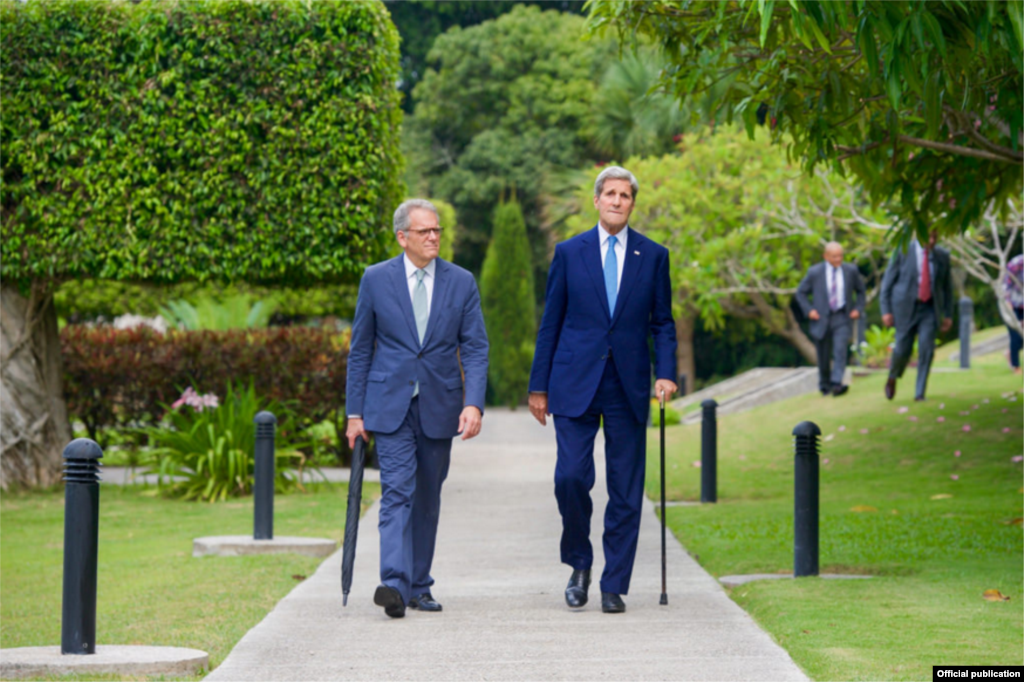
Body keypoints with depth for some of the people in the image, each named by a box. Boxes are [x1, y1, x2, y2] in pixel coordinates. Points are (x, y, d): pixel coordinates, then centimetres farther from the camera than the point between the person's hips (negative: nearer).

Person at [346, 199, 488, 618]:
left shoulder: (461, 282, 3)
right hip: (390, 405, -2)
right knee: (397, 491, -15)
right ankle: (394, 584, -24)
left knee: (428, 498, 9)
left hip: (439, 407, 2)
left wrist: (473, 404, -14)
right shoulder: (376, 280, 0)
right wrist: (355, 412, 2)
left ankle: (418, 585, 19)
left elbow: (475, 348, 1)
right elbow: (360, 349, 5)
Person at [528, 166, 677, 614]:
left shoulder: (653, 256, 8)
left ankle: (614, 586, 8)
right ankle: (579, 564, 13)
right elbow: (550, 323, 8)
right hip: (575, 384, -1)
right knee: (571, 476, -11)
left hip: (628, 387, 1)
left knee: (626, 491, 0)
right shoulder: (569, 253, 6)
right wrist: (538, 386, 5)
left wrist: (665, 373, -6)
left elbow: (662, 322, 10)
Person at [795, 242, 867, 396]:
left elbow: (860, 291, 15)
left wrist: (858, 309, 0)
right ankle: (824, 385, 25)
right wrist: (809, 310, -7)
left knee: (840, 349, -20)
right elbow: (801, 292, 5)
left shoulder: (851, 270, 1)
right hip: (821, 319, 0)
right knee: (823, 355, 6)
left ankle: (836, 384, -27)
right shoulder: (815, 272, -4)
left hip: (842, 319, 0)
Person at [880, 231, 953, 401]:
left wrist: (948, 315, 10)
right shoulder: (902, 251, -8)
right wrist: (886, 311, -9)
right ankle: (892, 378, 30)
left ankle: (920, 393, -7)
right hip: (906, 306, -2)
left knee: (926, 349, -13)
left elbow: (947, 286, 12)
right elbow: (887, 281, -4)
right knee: (903, 349, -2)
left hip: (930, 309, 2)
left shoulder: (942, 255, 2)